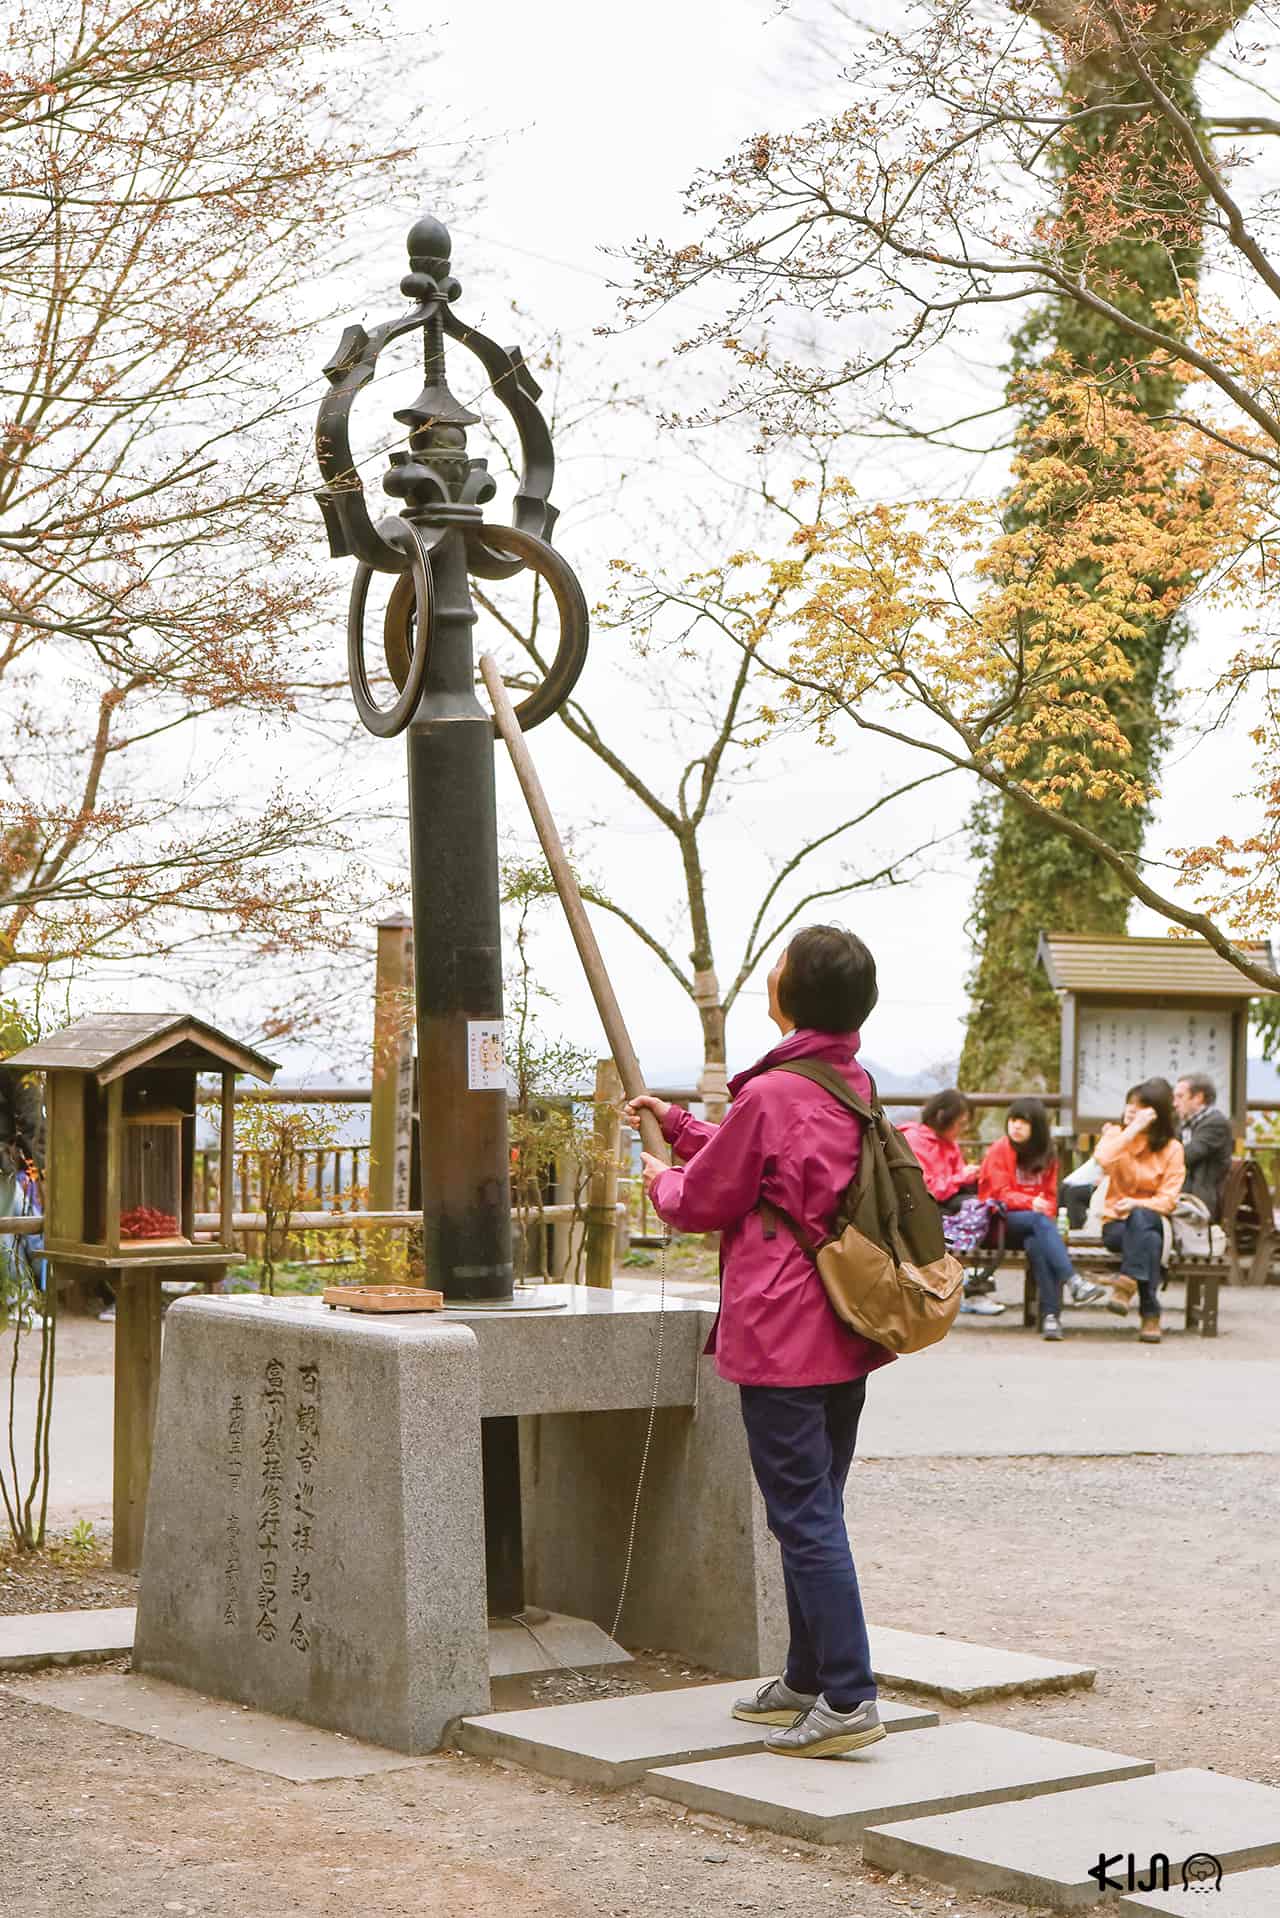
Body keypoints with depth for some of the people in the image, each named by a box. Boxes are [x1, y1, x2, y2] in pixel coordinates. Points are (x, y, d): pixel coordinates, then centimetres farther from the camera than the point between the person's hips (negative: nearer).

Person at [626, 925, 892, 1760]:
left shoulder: (770, 1095, -16)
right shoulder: (856, 1087, 9)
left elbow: (705, 1202, -5)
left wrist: (663, 1181, 16)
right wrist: (678, 1123, 32)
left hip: (781, 1334, -9)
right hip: (847, 1335, 9)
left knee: (805, 1518, -6)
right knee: (817, 1510, 16)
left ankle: (848, 1698, -8)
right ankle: (808, 1680, 25)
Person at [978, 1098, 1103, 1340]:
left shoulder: (1046, 1156, 14)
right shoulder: (1000, 1150, 1)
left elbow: (1050, 1196, 13)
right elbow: (1000, 1194, -6)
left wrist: (1046, 1208, -10)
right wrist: (1031, 1203, -22)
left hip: (1036, 1220, 3)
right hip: (1003, 1222, -3)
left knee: (1036, 1243, -34)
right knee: (1039, 1221, -35)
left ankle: (1050, 1314, -42)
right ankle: (1073, 1282, -48)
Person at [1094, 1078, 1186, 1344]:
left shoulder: (1172, 1148, 2)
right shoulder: (1116, 1134, 6)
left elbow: (1168, 1200, -6)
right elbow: (1103, 1159, -20)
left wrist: (1136, 1204, -24)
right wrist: (1133, 1130, -19)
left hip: (1150, 1218, 0)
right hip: (1116, 1223, 0)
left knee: (1141, 1219, -38)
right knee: (1149, 1240, -35)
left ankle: (1126, 1285, -38)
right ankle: (1150, 1314, -37)